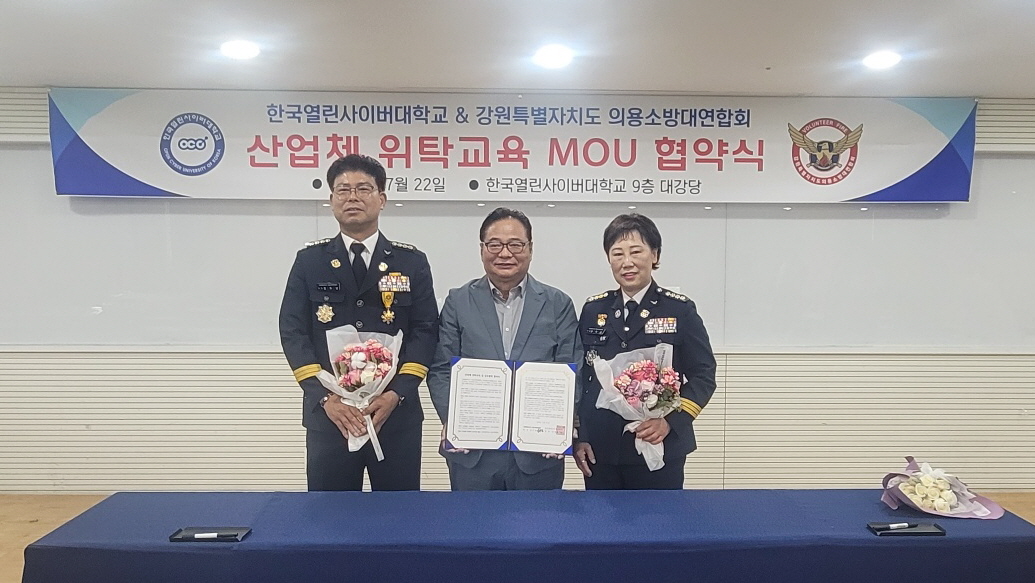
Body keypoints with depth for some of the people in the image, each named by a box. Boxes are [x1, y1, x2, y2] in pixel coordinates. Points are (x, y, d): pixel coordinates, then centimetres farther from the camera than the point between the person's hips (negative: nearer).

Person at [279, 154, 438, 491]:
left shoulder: (412, 262, 4)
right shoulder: (309, 261, 6)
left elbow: (425, 331, 0)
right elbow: (293, 331, 0)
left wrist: (397, 393, -12)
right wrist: (324, 397, -12)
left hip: (397, 413, 0)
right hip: (328, 414, 0)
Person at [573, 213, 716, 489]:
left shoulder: (680, 310, -1)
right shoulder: (593, 310, 7)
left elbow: (703, 375, -2)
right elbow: (578, 376, 9)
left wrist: (670, 422, -15)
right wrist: (577, 437, 4)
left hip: (660, 449, -2)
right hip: (599, 452, 3)